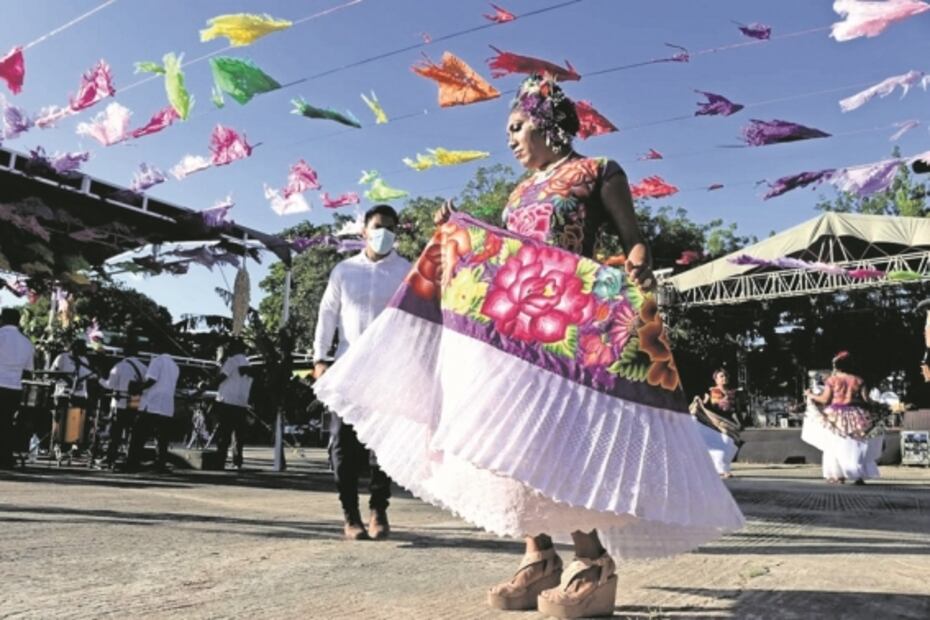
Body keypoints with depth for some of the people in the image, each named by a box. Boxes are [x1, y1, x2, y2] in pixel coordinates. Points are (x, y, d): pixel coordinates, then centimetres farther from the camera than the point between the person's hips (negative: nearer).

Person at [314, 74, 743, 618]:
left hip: (568, 327, -7)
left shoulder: (598, 173, 4)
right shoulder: (521, 193, 24)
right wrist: (459, 233, 21)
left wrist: (639, 269, -24)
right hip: (510, 323, 8)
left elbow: (634, 240, -4)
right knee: (513, 436, 3)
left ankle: (595, 565, -3)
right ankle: (540, 561, 11)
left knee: (556, 438, -14)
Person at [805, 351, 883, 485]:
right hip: (855, 417, 3)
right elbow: (865, 400, -4)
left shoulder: (832, 380, -7)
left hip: (836, 416, -2)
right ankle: (860, 475, 11)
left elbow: (825, 399, -8)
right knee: (856, 447, 12)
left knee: (835, 447, 6)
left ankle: (837, 475, 4)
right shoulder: (858, 380, 0)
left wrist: (811, 395, 7)